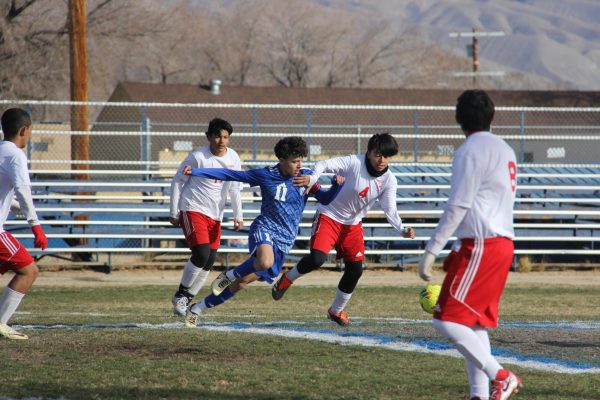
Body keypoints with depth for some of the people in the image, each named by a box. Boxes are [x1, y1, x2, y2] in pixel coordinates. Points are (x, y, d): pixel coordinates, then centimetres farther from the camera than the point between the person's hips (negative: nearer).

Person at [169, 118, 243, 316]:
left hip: (215, 215, 6)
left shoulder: (233, 158, 3)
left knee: (209, 262, 2)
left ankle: (186, 300, 16)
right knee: (201, 254, -20)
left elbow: (234, 188, 15)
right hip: (193, 210, -6)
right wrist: (174, 212, -2)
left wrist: (238, 216, 12)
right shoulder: (198, 157, -13)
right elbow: (177, 181, -4)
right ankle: (180, 295, -2)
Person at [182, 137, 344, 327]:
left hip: (284, 241, 4)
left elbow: (325, 199, 6)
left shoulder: (306, 177, 3)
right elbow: (230, 175, -1)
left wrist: (337, 185, -15)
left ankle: (196, 309, 16)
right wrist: (196, 172, -2)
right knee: (266, 262, -39)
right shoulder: (266, 175, -6)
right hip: (265, 229, -4)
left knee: (243, 281, 3)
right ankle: (228, 275, -10)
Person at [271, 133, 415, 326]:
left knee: (355, 269, 2)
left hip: (353, 224, 5)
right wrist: (312, 178, -45)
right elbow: (324, 164, -23)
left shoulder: (389, 181, -8)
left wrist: (402, 229, -33)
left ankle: (336, 311, 25)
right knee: (317, 258, -25)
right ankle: (287, 279, 7)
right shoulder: (354, 163, -21)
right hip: (329, 216, -5)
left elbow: (390, 210, -14)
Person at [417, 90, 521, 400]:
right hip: (503, 243, 9)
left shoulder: (470, 151, -10)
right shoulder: (505, 150, 17)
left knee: (447, 321, -9)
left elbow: (458, 206, -16)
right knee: (475, 323, 13)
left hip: (479, 246, -9)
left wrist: (431, 251, -16)